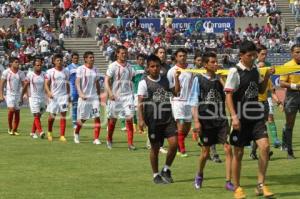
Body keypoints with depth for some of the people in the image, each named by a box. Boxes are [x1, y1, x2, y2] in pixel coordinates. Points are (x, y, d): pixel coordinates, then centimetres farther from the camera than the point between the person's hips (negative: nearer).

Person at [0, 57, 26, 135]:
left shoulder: (21, 73, 4)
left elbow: (24, 84, 8)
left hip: (18, 95, 3)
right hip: (9, 94, -3)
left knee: (17, 112, 2)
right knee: (11, 110, -19)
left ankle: (15, 130, 13)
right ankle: (10, 128, -3)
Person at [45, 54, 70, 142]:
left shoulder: (66, 71, 9)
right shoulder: (50, 72, 0)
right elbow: (46, 84, -2)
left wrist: (68, 95, 13)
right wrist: (49, 92, -19)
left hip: (64, 96, 2)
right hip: (53, 96, -2)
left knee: (63, 116, -7)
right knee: (52, 116, 3)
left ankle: (62, 136, -7)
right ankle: (49, 132, 29)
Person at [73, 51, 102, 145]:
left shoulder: (95, 70, 9)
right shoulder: (80, 69, -5)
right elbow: (77, 83, -12)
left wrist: (99, 95, 16)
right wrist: (81, 94, -25)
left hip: (94, 97, 4)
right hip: (84, 97, -4)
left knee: (97, 117, -9)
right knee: (82, 118, 5)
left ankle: (96, 139, -7)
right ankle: (76, 133, 33)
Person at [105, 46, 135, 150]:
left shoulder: (129, 66, 9)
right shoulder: (113, 66, -5)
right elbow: (106, 81, -9)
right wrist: (110, 93, -22)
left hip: (127, 95, 3)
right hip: (115, 96, -3)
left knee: (129, 118, -8)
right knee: (113, 119, 8)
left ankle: (130, 143, -9)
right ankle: (109, 140, 30)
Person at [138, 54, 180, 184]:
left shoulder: (165, 79, 8)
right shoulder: (144, 83, -5)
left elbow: (176, 92, 3)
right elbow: (140, 102, -8)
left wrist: (176, 78, -8)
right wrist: (141, 119, -16)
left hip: (168, 118, 3)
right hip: (153, 120, -3)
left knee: (174, 143, -8)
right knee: (155, 147, 3)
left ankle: (166, 170, 11)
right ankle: (156, 175, 17)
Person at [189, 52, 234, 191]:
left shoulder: (220, 80, 8)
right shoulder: (199, 79, -2)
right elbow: (194, 102, -4)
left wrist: (222, 80, -8)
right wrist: (196, 121, -10)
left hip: (221, 120, 3)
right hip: (206, 120, -2)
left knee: (228, 149, -9)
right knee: (205, 152, 8)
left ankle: (228, 182, -5)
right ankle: (199, 175, 35)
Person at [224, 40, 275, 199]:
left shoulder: (255, 70, 8)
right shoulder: (235, 72, -10)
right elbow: (228, 96, -11)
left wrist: (267, 76, 3)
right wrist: (234, 117, -19)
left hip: (256, 116, 5)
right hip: (241, 118, -5)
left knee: (265, 146, -9)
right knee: (238, 152, 4)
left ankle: (261, 185, -1)